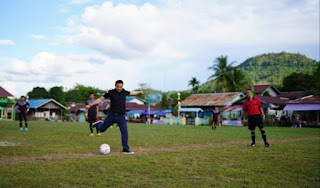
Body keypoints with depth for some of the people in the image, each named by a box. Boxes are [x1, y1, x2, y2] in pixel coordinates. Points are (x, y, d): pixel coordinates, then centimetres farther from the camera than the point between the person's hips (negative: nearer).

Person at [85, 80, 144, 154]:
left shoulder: (124, 92, 6)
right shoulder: (111, 92, -6)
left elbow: (131, 93, 27)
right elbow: (100, 99, -5)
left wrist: (139, 92, 42)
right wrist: (90, 105, -13)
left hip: (121, 116, 2)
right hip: (112, 115, -2)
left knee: (124, 132, -6)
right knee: (101, 129, 7)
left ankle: (125, 149, 2)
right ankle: (99, 124, 43)